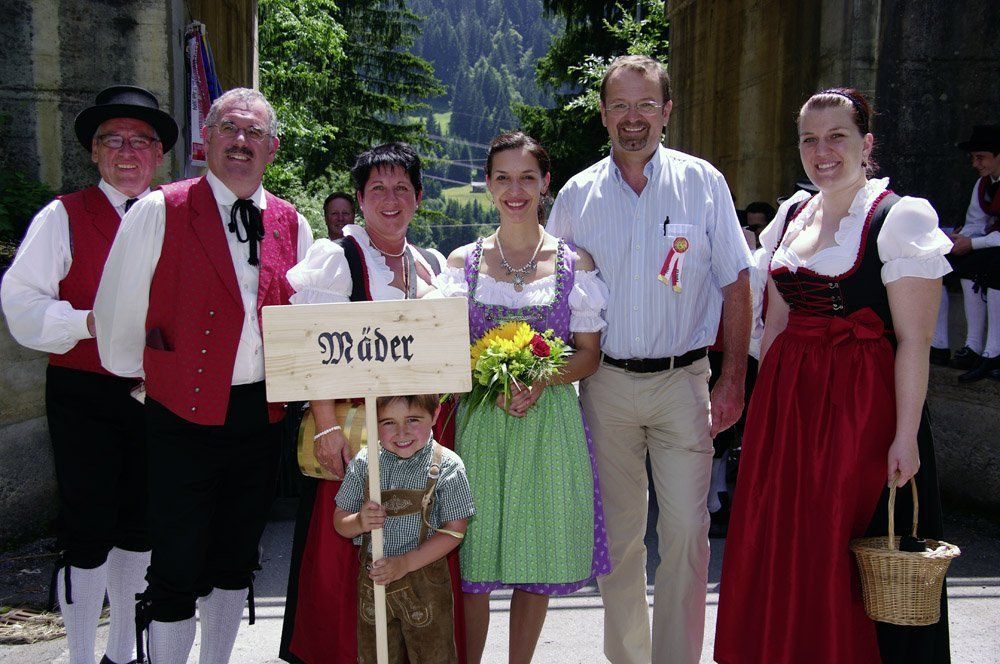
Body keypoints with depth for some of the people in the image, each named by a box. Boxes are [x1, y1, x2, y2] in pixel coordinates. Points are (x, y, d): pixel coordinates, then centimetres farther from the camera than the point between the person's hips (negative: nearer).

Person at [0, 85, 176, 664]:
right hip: (84, 395, -4)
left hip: (157, 394, 4)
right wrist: (90, 322, -20)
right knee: (88, 529, 0)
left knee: (139, 527, 14)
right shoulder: (63, 217, 0)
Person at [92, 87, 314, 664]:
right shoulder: (159, 212, -6)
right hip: (184, 420, -4)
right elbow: (118, 313, -1)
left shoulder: (292, 224, 7)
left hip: (263, 418, 4)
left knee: (236, 562, 17)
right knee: (178, 570, 1)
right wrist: (137, 379, 6)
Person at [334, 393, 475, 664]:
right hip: (372, 579, 3)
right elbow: (340, 520, 4)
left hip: (425, 581, -3)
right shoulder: (364, 462, -4)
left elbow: (454, 530, -11)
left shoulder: (446, 466, -12)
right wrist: (359, 522, -20)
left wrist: (405, 563, -19)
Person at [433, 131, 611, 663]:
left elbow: (589, 353, 5)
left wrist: (541, 380, -14)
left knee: (538, 558, 6)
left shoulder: (575, 261, 4)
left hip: (549, 417, 0)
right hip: (478, 419, 0)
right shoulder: (462, 261, 6)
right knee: (472, 561, 1)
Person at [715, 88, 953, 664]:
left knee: (844, 551, 1)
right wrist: (766, 404, 12)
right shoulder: (791, 215, 11)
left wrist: (906, 436, -16)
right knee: (780, 545, 10)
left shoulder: (900, 217, -9)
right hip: (787, 397, 6)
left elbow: (914, 341, -12)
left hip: (861, 402, -6)